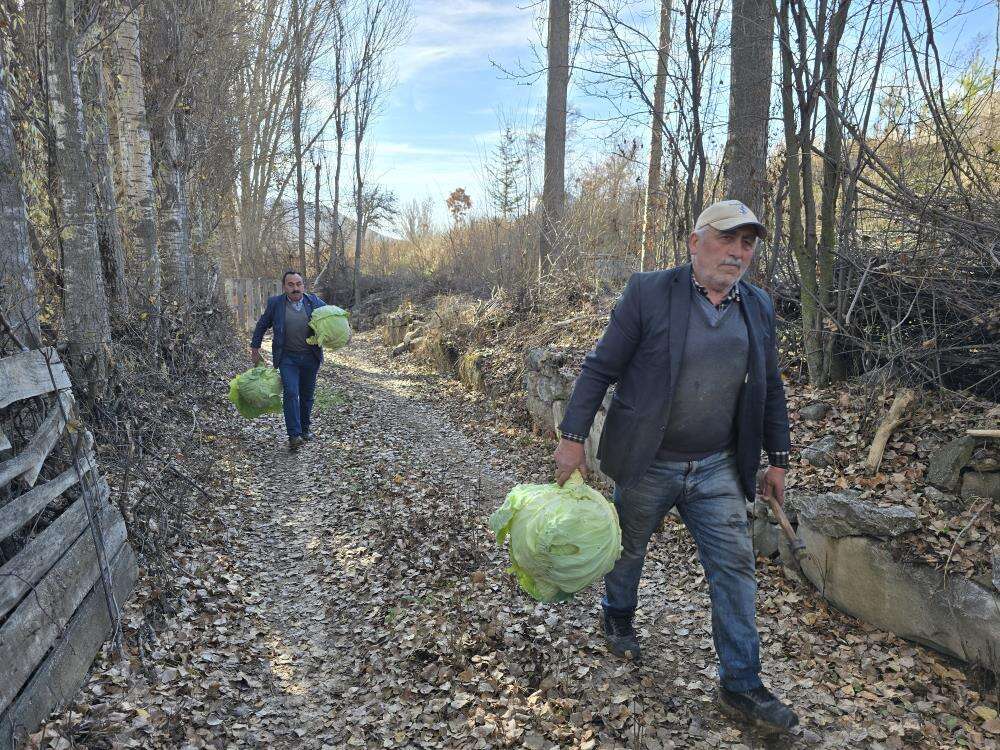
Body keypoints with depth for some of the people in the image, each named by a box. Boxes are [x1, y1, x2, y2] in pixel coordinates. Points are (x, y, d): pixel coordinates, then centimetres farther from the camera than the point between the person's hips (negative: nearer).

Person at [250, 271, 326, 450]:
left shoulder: (315, 302, -1)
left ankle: (304, 428, 30)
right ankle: (294, 435, -14)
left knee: (307, 395, 12)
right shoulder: (275, 303, -2)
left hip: (310, 357, 2)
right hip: (287, 357, -2)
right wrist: (255, 348, 13)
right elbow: (261, 325, 11)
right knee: (291, 393, -14)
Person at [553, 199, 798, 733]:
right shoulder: (648, 293, -12)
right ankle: (619, 618, 48)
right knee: (628, 550, 18)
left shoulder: (759, 309, 3)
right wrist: (573, 438, -16)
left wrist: (777, 460, 12)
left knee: (735, 566, 2)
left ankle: (740, 684, 17)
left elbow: (770, 390, 11)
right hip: (646, 464, -3)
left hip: (717, 469, 3)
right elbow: (600, 368, -12)